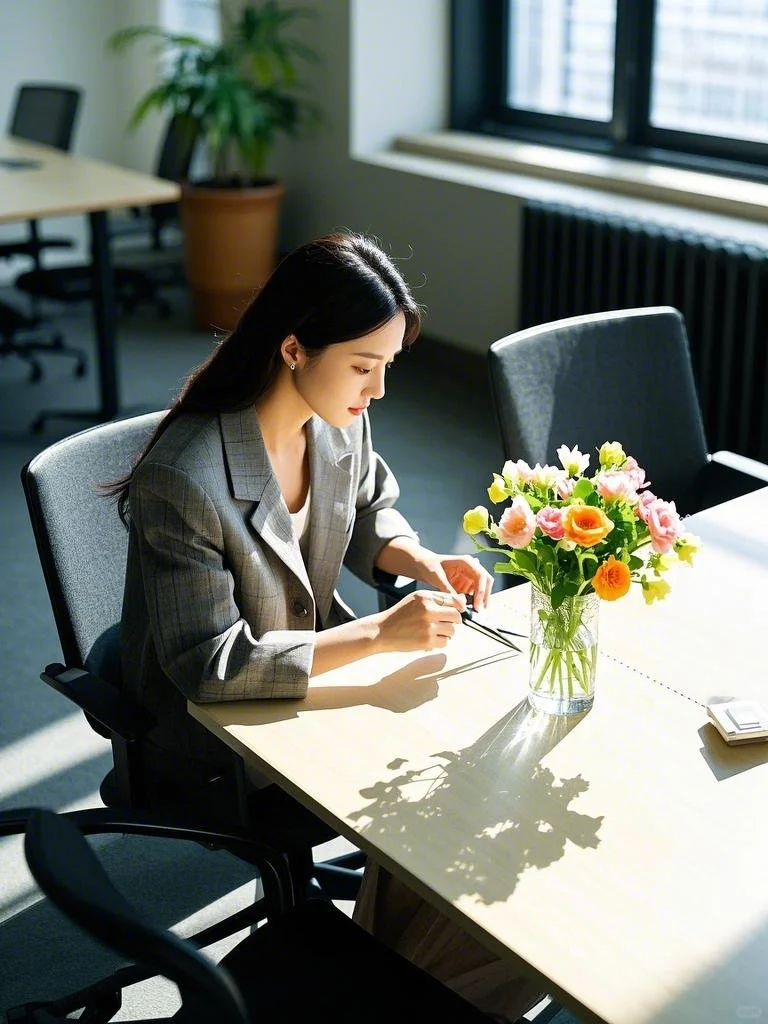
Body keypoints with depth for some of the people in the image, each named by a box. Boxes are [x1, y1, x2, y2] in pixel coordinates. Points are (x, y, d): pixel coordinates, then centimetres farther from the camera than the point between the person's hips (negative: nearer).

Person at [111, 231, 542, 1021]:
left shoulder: (339, 419, -9)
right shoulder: (183, 481, -31)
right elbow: (208, 663, -29)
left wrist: (424, 562, -10)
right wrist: (380, 634, -32)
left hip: (317, 661, 7)